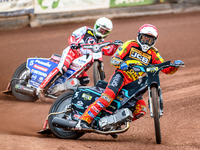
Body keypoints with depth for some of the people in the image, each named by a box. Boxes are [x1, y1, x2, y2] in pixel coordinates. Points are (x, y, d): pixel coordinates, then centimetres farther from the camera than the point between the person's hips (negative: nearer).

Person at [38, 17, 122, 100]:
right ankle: (42, 88, -34)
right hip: (72, 52, -7)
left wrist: (115, 45, -13)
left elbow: (109, 52, 5)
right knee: (62, 68, -33)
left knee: (85, 80, -8)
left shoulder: (101, 43, 20)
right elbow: (72, 37, 5)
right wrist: (72, 43, -17)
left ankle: (61, 87, -10)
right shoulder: (86, 30, 9)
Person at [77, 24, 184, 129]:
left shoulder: (153, 54, 17)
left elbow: (167, 69, 13)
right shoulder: (130, 45, 7)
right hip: (122, 75, -5)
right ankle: (84, 120, -31)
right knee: (108, 97, -28)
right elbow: (114, 59, -1)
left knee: (141, 110, -12)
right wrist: (121, 63, -23)